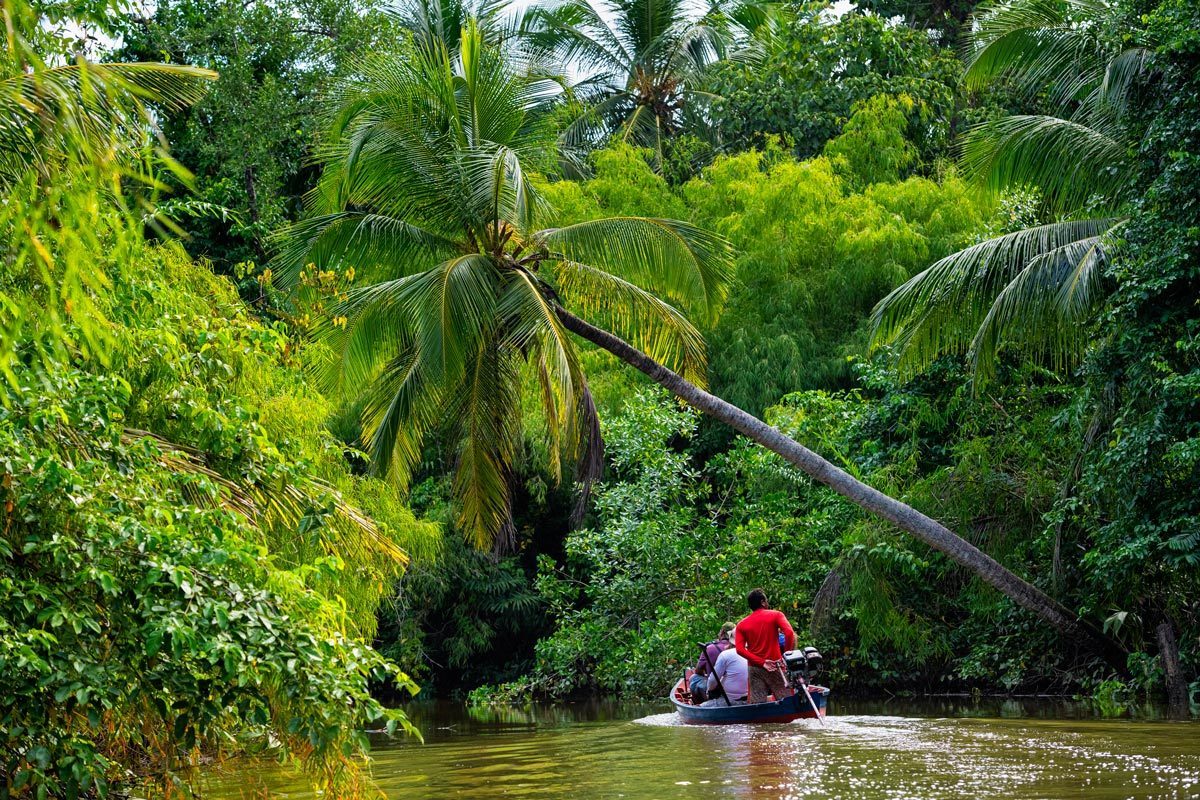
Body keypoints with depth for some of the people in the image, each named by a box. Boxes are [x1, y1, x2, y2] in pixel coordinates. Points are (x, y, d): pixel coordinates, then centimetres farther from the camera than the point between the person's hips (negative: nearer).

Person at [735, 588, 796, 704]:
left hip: (754, 668, 3)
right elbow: (789, 633, -17)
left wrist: (761, 662, -9)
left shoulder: (742, 625, 9)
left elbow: (740, 649, -6)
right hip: (775, 666, -3)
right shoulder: (776, 615, 0)